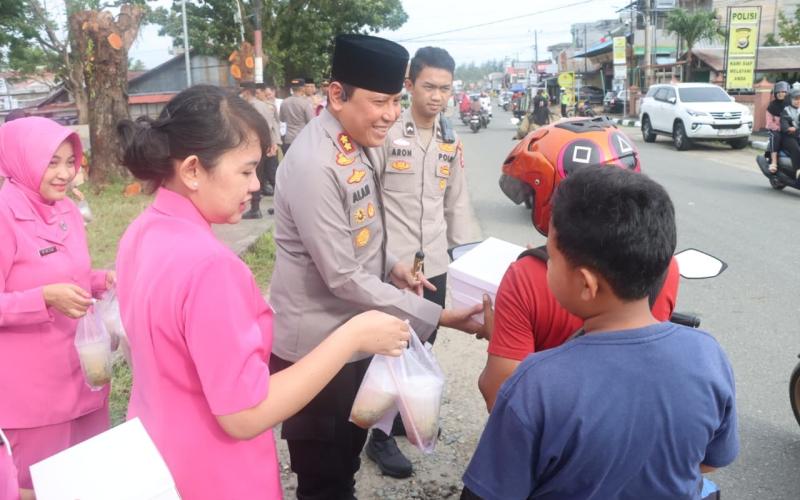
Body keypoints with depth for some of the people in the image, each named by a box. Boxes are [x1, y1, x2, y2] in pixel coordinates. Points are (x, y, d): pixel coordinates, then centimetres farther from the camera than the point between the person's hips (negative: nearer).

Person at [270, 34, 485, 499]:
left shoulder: (358, 144, 3)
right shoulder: (314, 166, -26)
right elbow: (343, 278, -25)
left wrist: (392, 265, 0)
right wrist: (435, 316, -23)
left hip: (353, 334, 9)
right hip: (317, 347, -8)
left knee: (348, 454, 27)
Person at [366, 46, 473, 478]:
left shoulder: (451, 142, 9)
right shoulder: (386, 133, -10)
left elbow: (457, 202, 14)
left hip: (435, 265, 6)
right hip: (391, 266, -6)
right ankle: (380, 438, 22)